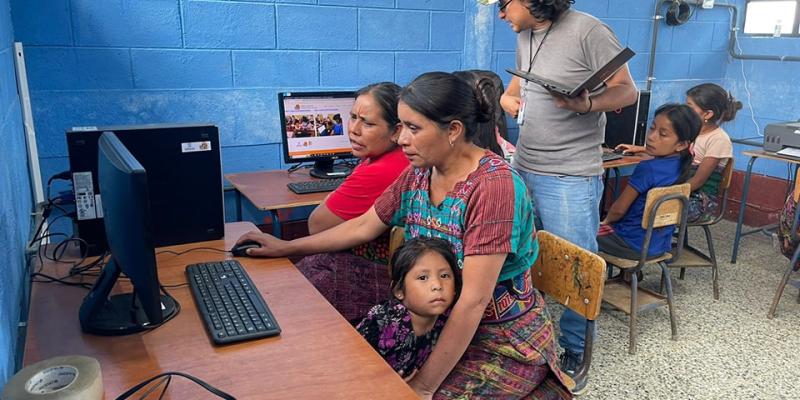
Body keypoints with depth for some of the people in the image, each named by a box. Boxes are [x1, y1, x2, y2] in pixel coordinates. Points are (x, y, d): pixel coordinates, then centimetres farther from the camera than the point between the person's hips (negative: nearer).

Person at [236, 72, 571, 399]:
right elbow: (363, 227, 12)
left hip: (502, 341, -6)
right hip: (439, 323, 6)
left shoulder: (493, 185, -24)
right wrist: (286, 247, 14)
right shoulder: (418, 174, -1)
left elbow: (473, 300, -26)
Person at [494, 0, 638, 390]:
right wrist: (508, 97, 3)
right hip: (523, 168, 7)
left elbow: (627, 91, -10)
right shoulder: (524, 35, 10)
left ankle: (574, 351, 23)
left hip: (571, 178, -7)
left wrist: (586, 103, -30)